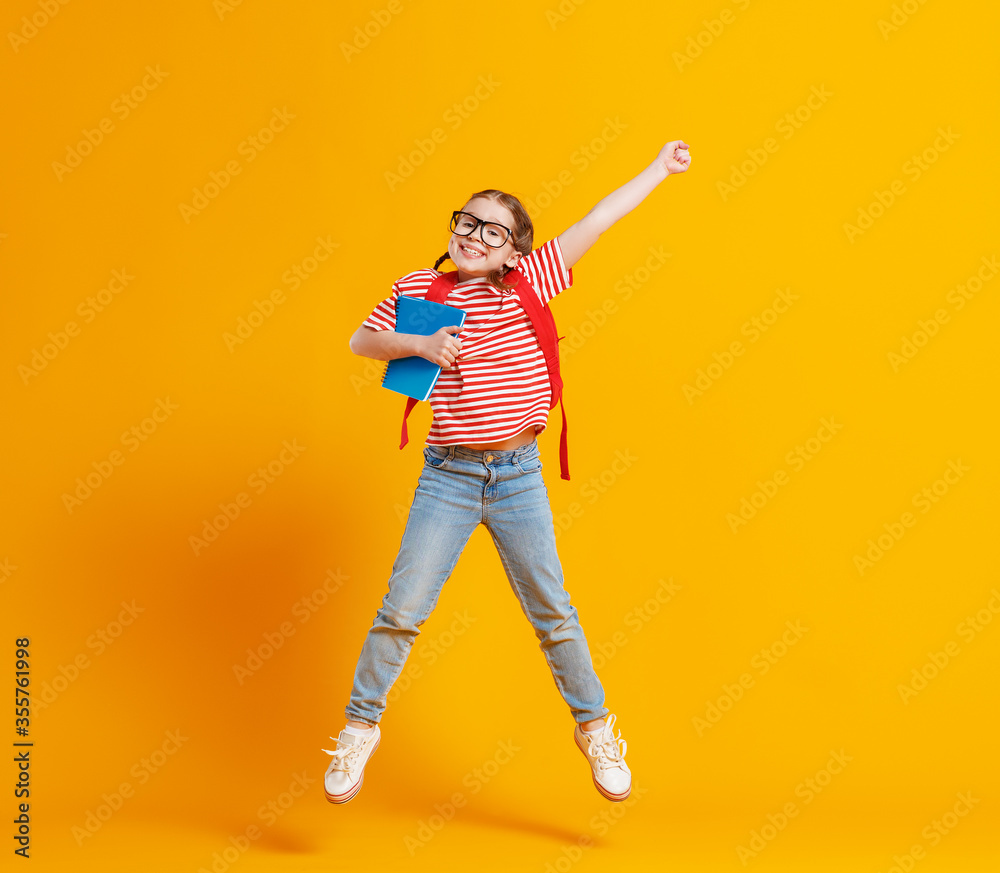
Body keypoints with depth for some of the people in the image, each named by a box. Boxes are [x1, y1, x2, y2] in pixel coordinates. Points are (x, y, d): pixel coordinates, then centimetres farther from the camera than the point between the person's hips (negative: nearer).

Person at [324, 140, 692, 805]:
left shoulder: (527, 282, -1)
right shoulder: (417, 288, 0)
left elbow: (596, 223, 1)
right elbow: (361, 341, 7)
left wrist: (659, 168, 5)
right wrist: (418, 344, -11)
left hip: (518, 477, 1)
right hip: (447, 477, 0)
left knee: (552, 611, 10)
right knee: (402, 608, 0)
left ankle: (594, 727, 28)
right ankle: (360, 728, 20)